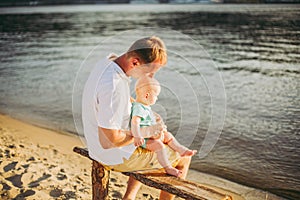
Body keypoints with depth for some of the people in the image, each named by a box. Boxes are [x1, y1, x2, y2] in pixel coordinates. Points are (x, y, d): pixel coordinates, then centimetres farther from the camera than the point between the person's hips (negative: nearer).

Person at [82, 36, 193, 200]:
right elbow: (113, 139, -30)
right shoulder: (113, 86, -33)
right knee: (183, 159, 5)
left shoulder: (106, 64, -1)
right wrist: (147, 131, -16)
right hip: (118, 157, -9)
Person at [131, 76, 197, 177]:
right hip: (144, 138, -11)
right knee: (158, 145, -28)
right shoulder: (138, 108, -26)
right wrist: (137, 136, -52)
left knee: (168, 135, 14)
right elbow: (135, 122, -42)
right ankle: (168, 167, -22)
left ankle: (182, 150, 21)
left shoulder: (146, 107, 9)